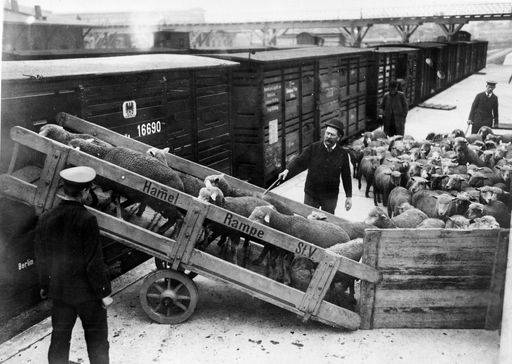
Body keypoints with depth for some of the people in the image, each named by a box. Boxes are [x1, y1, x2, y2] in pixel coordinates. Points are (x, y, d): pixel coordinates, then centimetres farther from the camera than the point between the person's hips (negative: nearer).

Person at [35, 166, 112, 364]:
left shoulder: (45, 218, -5)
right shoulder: (87, 220, -22)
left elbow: (41, 258, 5)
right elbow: (93, 262, -19)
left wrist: (45, 286, 18)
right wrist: (104, 292, -9)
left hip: (59, 290, 5)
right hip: (86, 292, -5)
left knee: (59, 336, 18)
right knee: (96, 336, 13)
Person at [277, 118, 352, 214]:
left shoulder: (342, 154, -4)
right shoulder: (313, 148, -6)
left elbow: (346, 176, 2)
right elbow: (300, 161, -7)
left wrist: (349, 196, 4)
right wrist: (288, 170, -26)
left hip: (330, 197, 0)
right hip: (311, 194, 0)